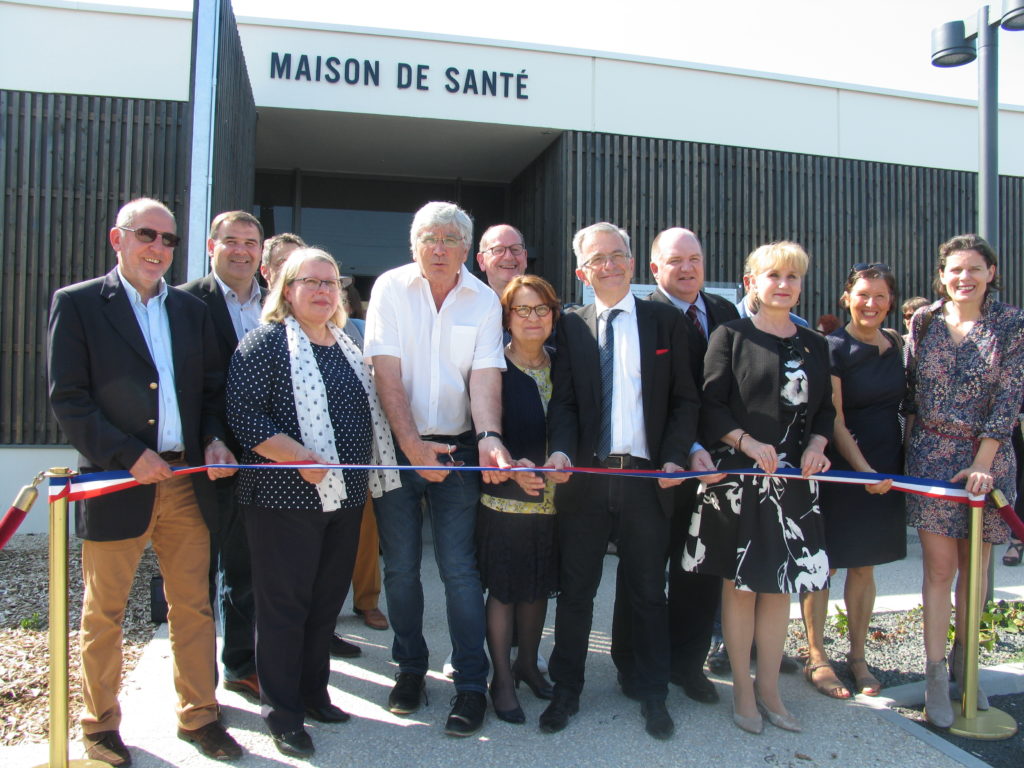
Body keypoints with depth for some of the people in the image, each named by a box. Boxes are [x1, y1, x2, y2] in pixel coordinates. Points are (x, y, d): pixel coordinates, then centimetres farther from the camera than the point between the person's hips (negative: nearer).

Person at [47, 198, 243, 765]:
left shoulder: (191, 310, 12)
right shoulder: (77, 304, -2)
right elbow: (68, 400, -8)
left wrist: (214, 439, -3)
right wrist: (129, 456, -15)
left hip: (187, 482, 4)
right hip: (117, 484, -4)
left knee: (193, 607, 11)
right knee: (103, 613, 11)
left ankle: (199, 717, 27)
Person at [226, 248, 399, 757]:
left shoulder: (347, 348, 15)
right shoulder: (267, 342, -5)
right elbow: (243, 413, -15)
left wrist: (375, 475, 12)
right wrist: (300, 458, -24)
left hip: (344, 497, 7)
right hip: (285, 497, -6)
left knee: (327, 601, 15)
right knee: (283, 604, 3)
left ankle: (314, 694, 31)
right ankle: (283, 714, 18)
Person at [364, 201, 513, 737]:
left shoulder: (484, 301, 1)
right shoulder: (391, 288, -2)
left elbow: (485, 375, -8)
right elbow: (387, 371, -10)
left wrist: (490, 438, -25)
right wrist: (412, 444, -18)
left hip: (456, 446, 0)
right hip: (396, 445, 0)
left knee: (459, 567, -1)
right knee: (401, 566, 8)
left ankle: (471, 684, 10)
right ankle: (410, 668, 26)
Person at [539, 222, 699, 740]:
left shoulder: (667, 321, 5)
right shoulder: (570, 326, 6)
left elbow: (684, 400, 4)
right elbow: (563, 400, 1)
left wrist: (674, 458, -8)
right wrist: (561, 450, -16)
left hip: (647, 476, 0)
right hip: (586, 476, 1)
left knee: (648, 592, 11)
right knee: (575, 589, 9)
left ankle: (652, 695, 29)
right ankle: (566, 690, 26)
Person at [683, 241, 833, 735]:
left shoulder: (814, 344, 12)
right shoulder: (731, 336, -1)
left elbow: (825, 408, 15)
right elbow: (711, 404, -6)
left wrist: (816, 445, -4)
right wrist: (747, 442, -20)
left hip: (794, 481, 4)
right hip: (738, 476, -4)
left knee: (779, 585, 10)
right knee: (740, 583, 4)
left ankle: (769, 689, 23)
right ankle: (742, 690, 18)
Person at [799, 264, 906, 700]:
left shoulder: (895, 345, 10)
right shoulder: (833, 349, -9)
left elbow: (902, 406, 17)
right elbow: (834, 419, -12)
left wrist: (899, 463, 7)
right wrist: (864, 469, -19)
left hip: (886, 469, 6)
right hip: (841, 468, -6)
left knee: (865, 565, 13)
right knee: (823, 564, 1)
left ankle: (857, 657, 24)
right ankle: (816, 659, 13)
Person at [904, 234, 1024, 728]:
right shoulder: (923, 321, 4)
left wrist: (982, 463, -11)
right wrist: (911, 444, 6)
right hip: (931, 455, 0)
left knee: (975, 567, 9)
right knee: (939, 567, -2)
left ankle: (963, 663, 25)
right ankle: (935, 676, 5)